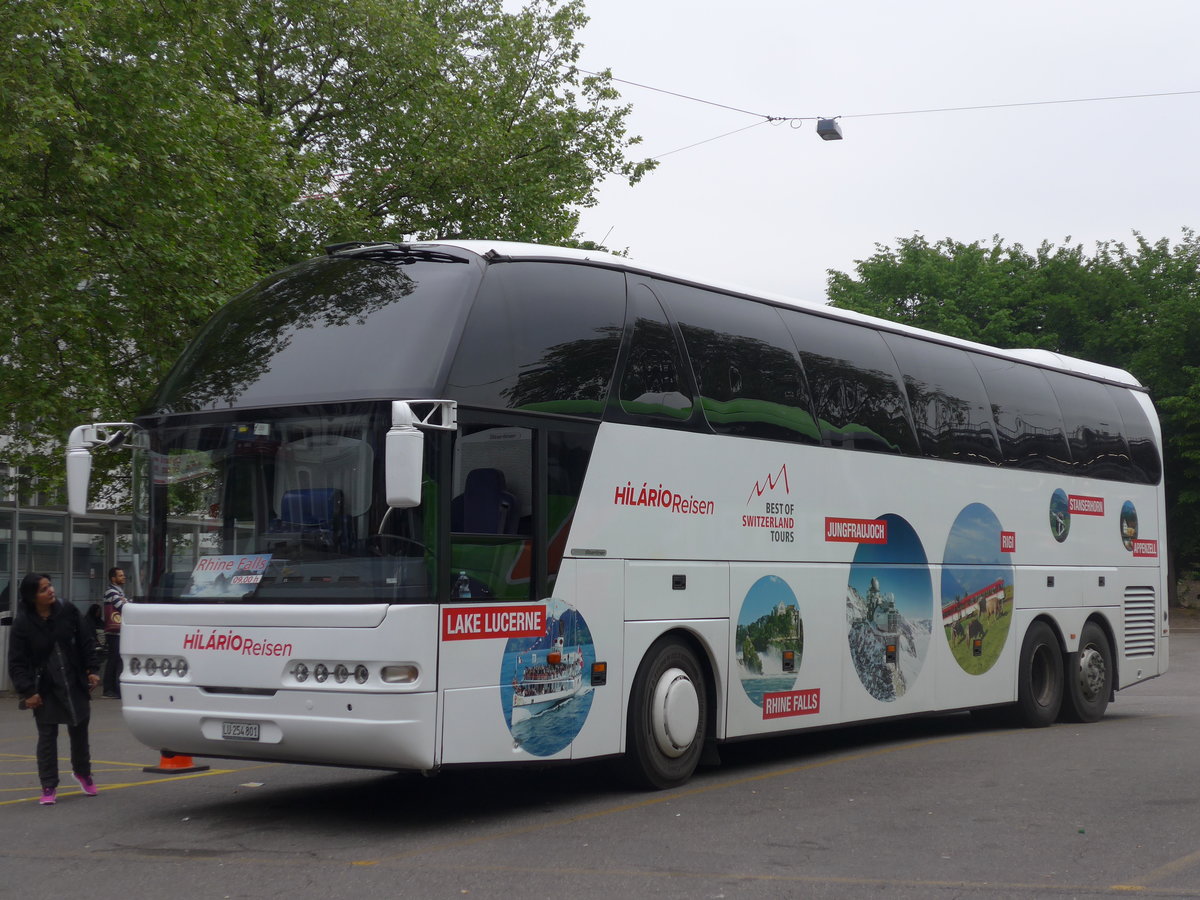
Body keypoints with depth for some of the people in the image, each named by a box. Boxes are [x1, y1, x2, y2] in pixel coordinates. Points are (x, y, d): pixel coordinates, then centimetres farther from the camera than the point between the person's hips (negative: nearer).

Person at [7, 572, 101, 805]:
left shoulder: (68, 612, -5)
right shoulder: (22, 624, -12)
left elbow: (86, 642, 4)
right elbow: (16, 663, -10)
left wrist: (92, 670, -1)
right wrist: (27, 691, -15)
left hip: (75, 685, 3)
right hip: (45, 690, -3)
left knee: (79, 731, 15)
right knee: (47, 736, 2)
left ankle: (82, 772, 38)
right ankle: (49, 787, 10)